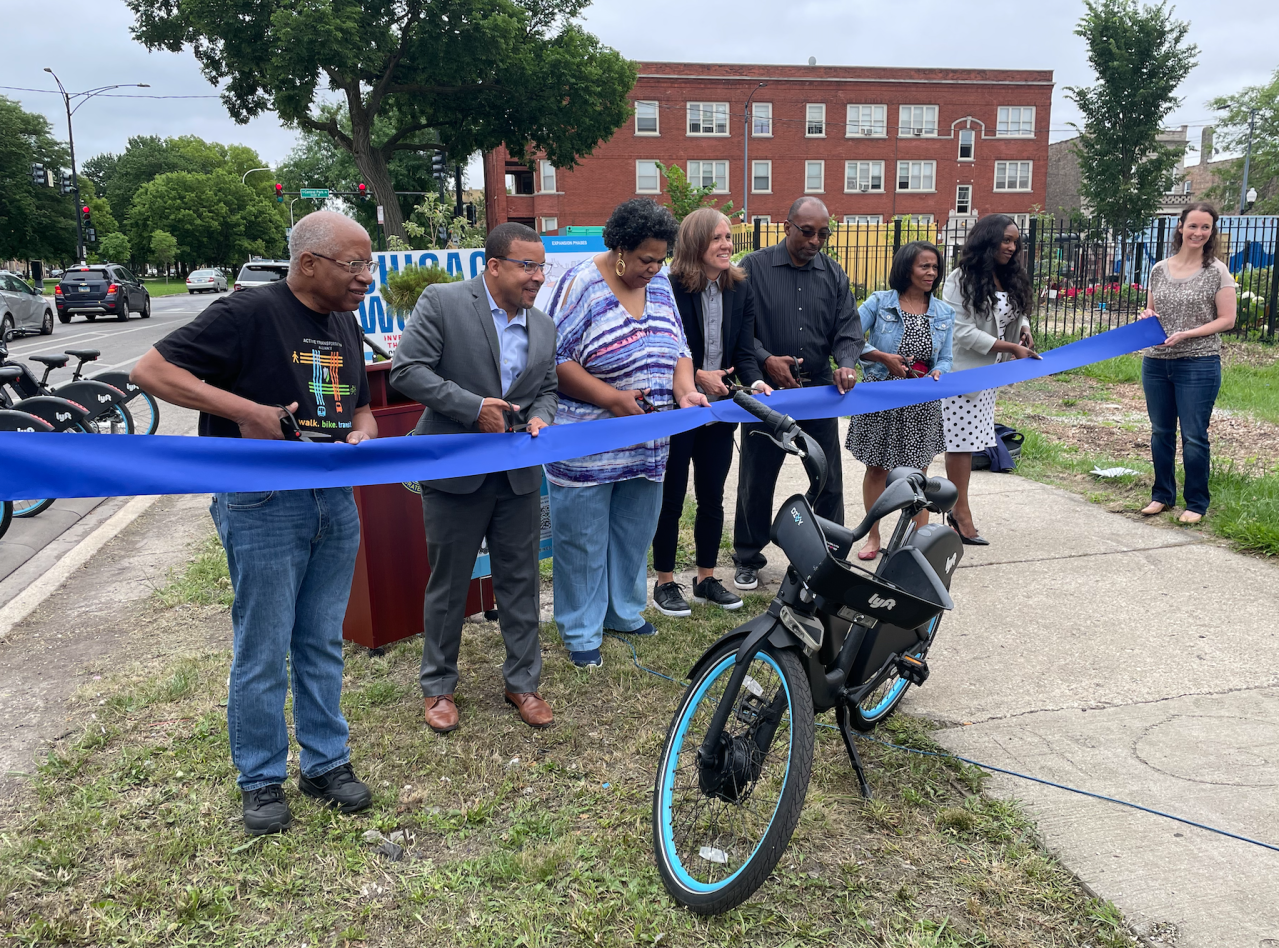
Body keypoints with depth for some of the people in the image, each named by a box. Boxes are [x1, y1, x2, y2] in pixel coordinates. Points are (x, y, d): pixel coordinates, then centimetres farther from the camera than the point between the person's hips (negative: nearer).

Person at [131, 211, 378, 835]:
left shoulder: (345, 326, 10)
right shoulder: (250, 314, -13)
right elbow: (149, 370, -16)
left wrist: (362, 437, -3)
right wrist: (245, 410, -23)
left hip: (335, 501, 7)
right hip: (261, 506, -6)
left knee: (322, 643, 15)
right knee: (263, 650, 5)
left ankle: (326, 763, 29)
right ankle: (261, 779, 23)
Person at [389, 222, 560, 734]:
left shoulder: (543, 326, 9)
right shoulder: (442, 302, -9)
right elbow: (406, 369, -14)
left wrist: (540, 417, -5)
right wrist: (473, 407, -20)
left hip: (518, 474, 5)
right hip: (456, 471, -4)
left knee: (520, 580, 11)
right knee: (448, 582, 9)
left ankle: (523, 681, 28)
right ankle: (438, 686, 27)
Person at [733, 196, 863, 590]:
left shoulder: (834, 274, 7)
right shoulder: (754, 267, -3)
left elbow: (848, 329, 4)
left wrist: (845, 364, -16)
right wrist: (766, 360, -18)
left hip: (819, 389, 3)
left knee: (829, 480, 7)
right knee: (756, 480, 8)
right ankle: (748, 559, 24)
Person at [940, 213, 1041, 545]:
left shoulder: (1011, 280, 11)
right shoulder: (961, 279, -12)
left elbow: (1018, 313, 25)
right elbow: (964, 331, -17)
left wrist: (1024, 331, 1)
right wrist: (1011, 348, -18)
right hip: (961, 370, -7)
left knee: (970, 441, 9)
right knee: (960, 441, -4)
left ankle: (956, 507, 17)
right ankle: (961, 512, 4)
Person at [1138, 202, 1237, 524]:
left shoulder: (1217, 271, -4)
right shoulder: (1160, 269, 7)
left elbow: (1227, 320, -6)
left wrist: (1187, 334, -17)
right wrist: (1148, 317, -4)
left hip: (1199, 365, -4)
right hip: (1156, 363, 4)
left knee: (1194, 437, 0)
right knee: (1161, 432, 13)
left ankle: (1197, 503, 12)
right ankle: (1162, 495, 26)